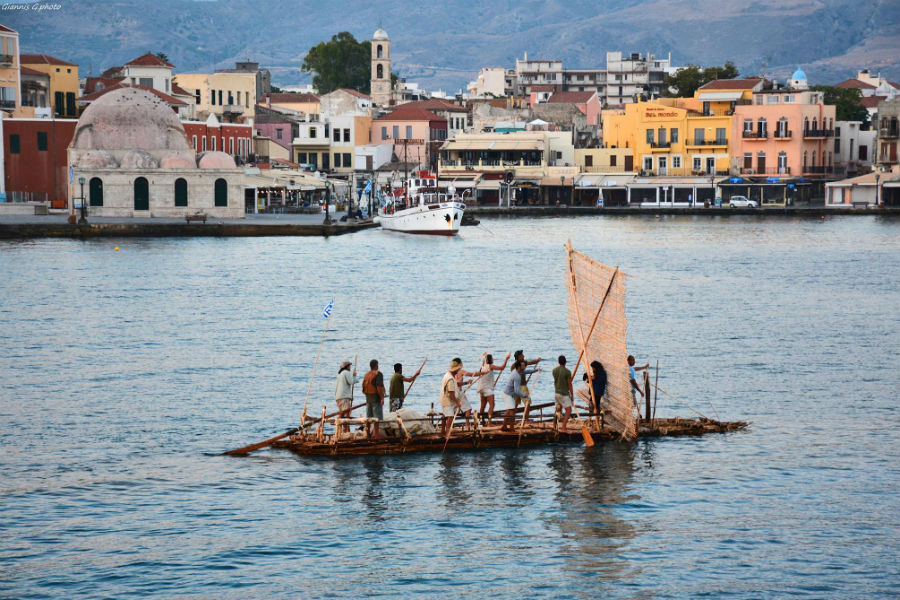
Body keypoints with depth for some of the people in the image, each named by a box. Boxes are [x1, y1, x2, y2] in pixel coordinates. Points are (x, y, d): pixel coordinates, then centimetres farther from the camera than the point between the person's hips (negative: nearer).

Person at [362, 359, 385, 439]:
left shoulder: (366, 375, 11)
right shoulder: (378, 374, -12)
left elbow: (364, 387, 13)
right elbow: (379, 387, -21)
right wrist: (382, 398, -20)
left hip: (368, 397, 7)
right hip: (376, 397, -7)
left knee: (368, 416, 15)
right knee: (377, 416, -6)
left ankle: (367, 432, 22)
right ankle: (376, 433, -10)